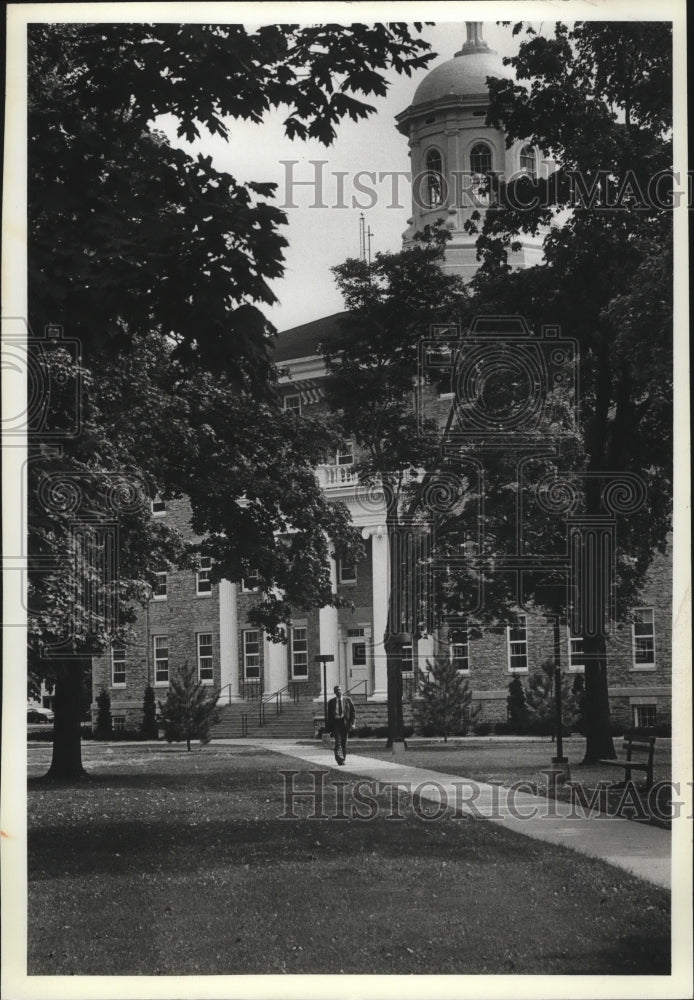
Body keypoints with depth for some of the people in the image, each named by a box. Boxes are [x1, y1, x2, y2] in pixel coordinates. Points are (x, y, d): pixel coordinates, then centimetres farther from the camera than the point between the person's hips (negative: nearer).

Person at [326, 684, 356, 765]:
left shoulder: (347, 700, 6)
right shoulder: (331, 702, 7)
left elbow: (353, 712, 7)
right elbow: (329, 715, 9)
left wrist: (352, 722, -6)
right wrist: (329, 728, 5)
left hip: (345, 722, 1)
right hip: (335, 722, -1)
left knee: (344, 742, 6)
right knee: (338, 740, -16)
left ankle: (343, 759, 15)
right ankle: (339, 758, -25)